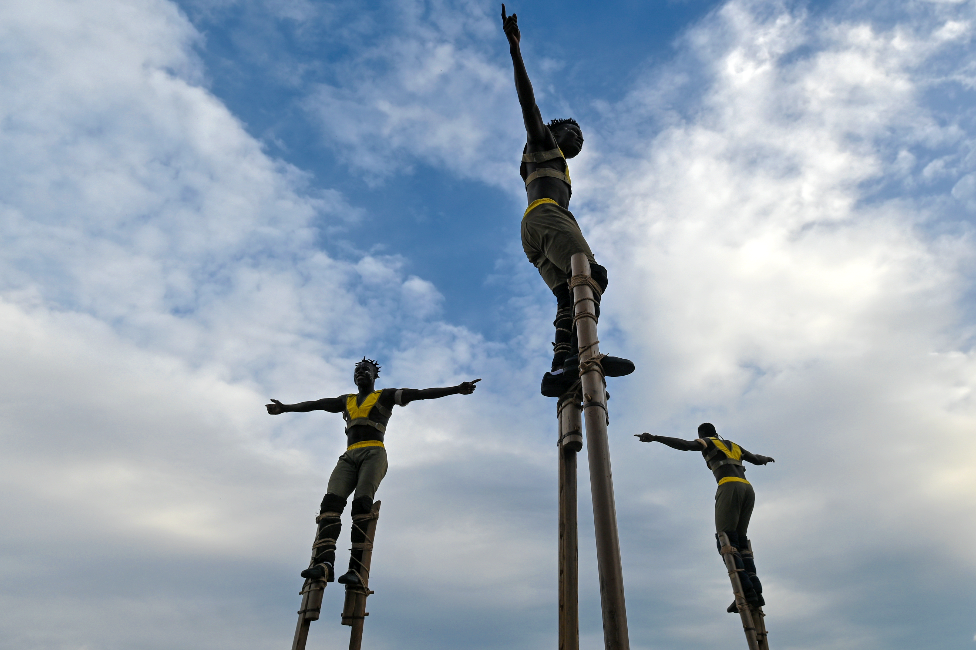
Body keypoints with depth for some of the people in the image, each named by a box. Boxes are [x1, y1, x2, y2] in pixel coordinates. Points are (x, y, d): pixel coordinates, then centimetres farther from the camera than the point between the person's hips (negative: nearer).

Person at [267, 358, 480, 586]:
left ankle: (356, 569, -32)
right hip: (349, 457, 5)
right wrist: (285, 408, 42)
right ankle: (324, 563, -33)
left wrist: (456, 389, -7)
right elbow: (315, 404, 36)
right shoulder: (346, 401, 30)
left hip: (373, 454, -4)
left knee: (361, 503, -24)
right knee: (331, 501, -19)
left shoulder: (385, 396, 15)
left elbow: (419, 394, 4)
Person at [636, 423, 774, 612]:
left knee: (726, 539, -12)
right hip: (748, 488, 7)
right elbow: (756, 459, 43)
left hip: (729, 486, -7)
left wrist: (654, 438, -12)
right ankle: (756, 590, -5)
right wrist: (766, 458, 67)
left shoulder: (707, 442, 14)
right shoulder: (733, 446, 32)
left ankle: (746, 591, -26)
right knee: (741, 541, 8)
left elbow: (684, 445, -4)